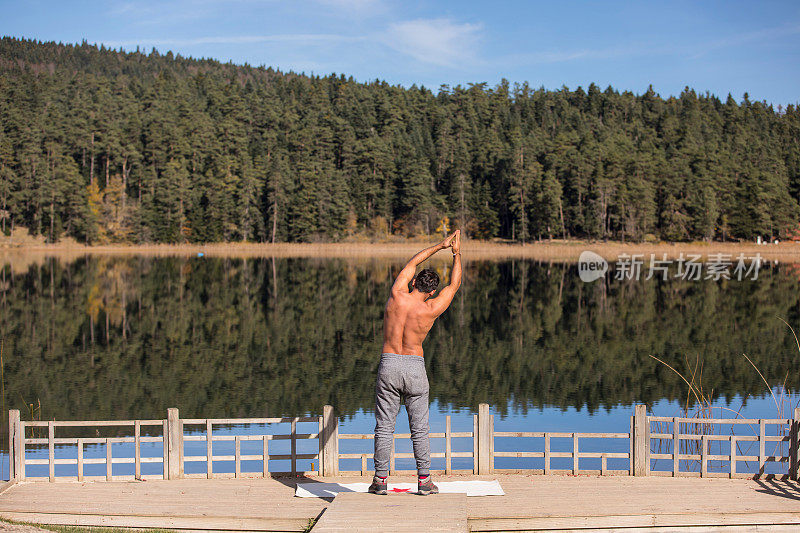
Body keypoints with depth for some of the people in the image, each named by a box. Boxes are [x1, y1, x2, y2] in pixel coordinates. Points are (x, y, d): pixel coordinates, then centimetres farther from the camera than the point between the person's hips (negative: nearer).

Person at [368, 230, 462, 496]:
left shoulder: (397, 294, -4)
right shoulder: (432, 309, -7)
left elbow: (412, 263, 13)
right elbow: (454, 285, 10)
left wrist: (440, 246, 22)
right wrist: (456, 253, 20)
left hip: (388, 365, 1)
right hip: (415, 367, -1)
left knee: (384, 426, 6)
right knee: (420, 428, 8)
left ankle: (380, 480, 9)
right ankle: (424, 480, 11)